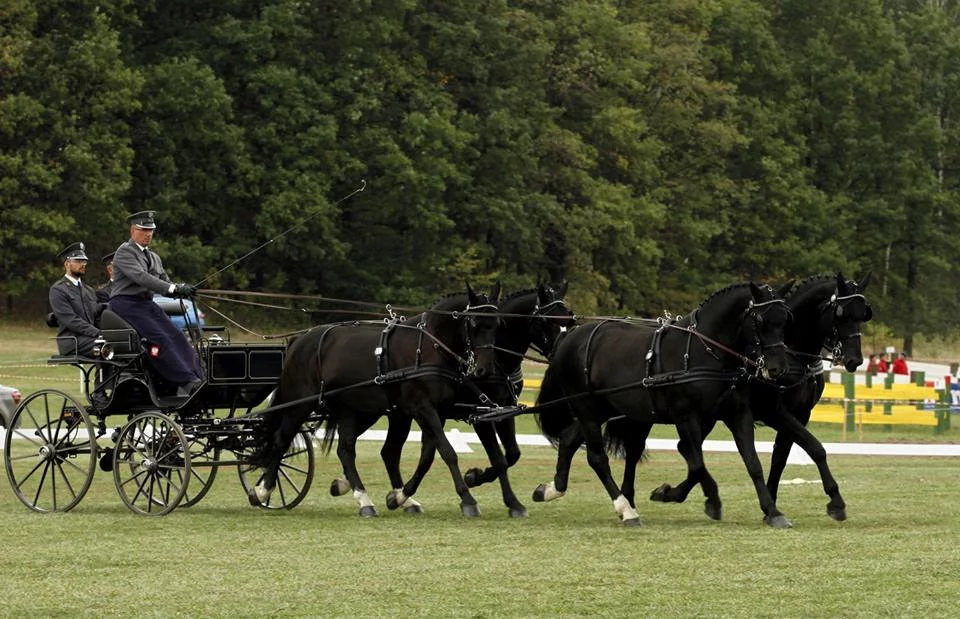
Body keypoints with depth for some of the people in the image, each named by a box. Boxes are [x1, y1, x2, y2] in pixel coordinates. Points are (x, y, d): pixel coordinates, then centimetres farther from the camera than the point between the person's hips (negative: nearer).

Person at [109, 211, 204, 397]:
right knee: (160, 338, -24)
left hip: (146, 304, 8)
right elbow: (140, 276, -22)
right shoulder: (124, 252, -7)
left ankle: (197, 380, -22)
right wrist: (173, 288, -29)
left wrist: (181, 289, -6)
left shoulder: (153, 257, 20)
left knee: (175, 335, -12)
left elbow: (164, 281, 18)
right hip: (126, 304, -8)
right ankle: (187, 381, -30)